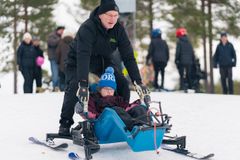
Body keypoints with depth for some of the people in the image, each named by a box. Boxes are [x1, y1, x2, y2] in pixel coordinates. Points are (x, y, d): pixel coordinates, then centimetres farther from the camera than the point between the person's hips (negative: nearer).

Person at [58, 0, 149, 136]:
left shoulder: (119, 29, -17)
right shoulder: (88, 28, -32)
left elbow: (128, 56, -16)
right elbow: (83, 56, -43)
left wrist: (138, 82, -24)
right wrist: (83, 84, -53)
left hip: (104, 61, 5)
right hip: (78, 62, -4)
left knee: (123, 85, -10)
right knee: (74, 88, -26)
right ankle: (65, 124, -11)